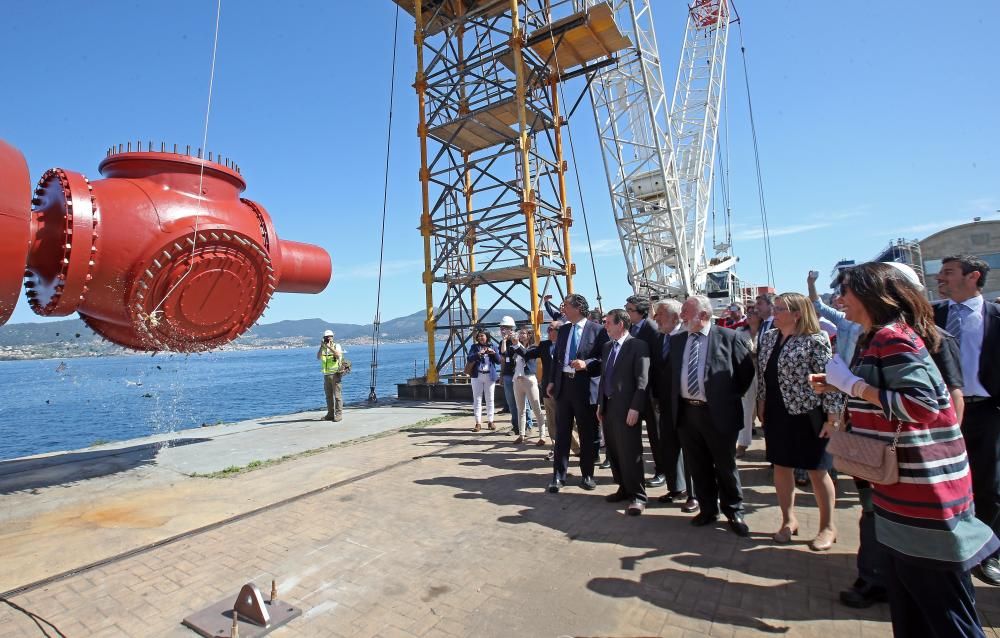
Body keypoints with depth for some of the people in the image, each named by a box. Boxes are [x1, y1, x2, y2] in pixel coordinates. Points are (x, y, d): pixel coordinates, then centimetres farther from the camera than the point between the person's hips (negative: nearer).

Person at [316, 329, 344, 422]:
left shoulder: (337, 346, 0)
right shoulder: (323, 348, 13)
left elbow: (338, 355, -20)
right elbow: (318, 357, -3)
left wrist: (329, 347, -26)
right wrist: (321, 347, -13)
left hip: (335, 374, -5)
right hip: (326, 375, 5)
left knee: (337, 395, -6)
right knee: (328, 395, 9)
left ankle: (339, 414, -4)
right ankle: (330, 414, 16)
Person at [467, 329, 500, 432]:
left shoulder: (492, 346, 7)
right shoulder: (474, 347, 5)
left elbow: (499, 361, 3)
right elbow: (469, 358, -10)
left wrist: (494, 353, -13)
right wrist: (478, 354, -25)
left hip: (490, 376, 1)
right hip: (477, 376, 0)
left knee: (490, 399, 7)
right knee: (477, 399, 0)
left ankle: (490, 421, 16)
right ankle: (478, 423, 3)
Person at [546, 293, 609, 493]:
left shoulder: (597, 330, -5)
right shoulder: (563, 329, 11)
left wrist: (587, 364, -20)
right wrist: (552, 381, 9)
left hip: (585, 386, -4)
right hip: (563, 384, 4)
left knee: (587, 433, 8)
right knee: (561, 432, 7)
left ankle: (587, 475, 22)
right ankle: (558, 476, 15)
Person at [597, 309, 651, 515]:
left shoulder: (638, 345, -9)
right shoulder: (607, 346, 14)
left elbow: (642, 380, -14)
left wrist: (635, 408, -19)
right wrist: (600, 404, 15)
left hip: (626, 408, -7)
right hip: (608, 406, 8)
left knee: (630, 452, -2)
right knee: (614, 451, 13)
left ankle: (637, 496, 10)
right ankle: (624, 488, 28)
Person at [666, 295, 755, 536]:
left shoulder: (729, 337, -7)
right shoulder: (676, 340, 8)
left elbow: (747, 371, -1)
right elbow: (670, 373, 18)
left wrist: (730, 398, 0)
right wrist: (673, 403, 11)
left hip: (718, 413, -4)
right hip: (686, 412, 5)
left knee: (725, 466, 9)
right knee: (698, 466, 14)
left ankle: (734, 512, 28)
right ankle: (708, 510, 30)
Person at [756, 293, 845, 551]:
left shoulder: (815, 341, -13)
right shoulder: (768, 338, 6)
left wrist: (833, 417, -16)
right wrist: (761, 405, 12)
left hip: (808, 416, -6)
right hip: (776, 415, 6)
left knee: (817, 471, 7)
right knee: (780, 467, 12)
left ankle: (828, 527, 26)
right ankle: (788, 520, 29)